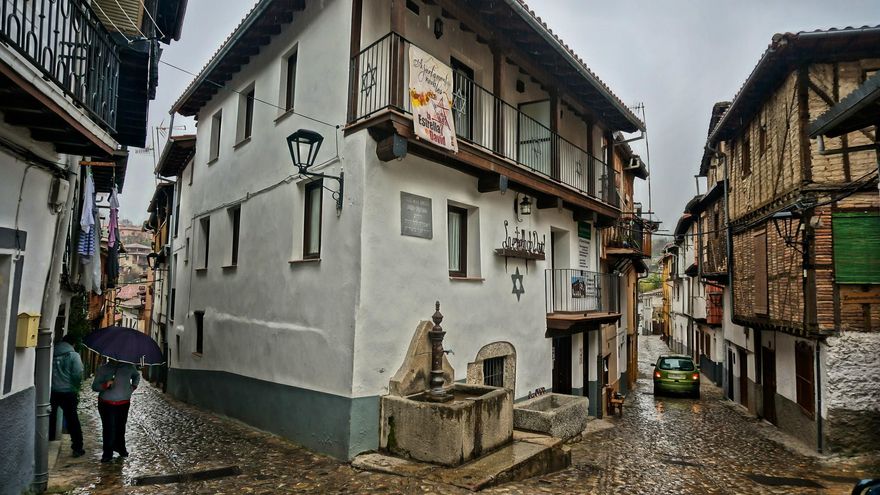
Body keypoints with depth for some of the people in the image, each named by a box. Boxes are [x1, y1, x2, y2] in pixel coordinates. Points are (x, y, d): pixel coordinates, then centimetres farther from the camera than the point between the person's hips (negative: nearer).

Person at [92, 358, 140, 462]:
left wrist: (133, 386, 9)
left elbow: (136, 376, 23)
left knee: (121, 427, 10)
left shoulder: (129, 366, 2)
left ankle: (121, 449, 27)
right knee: (108, 429, -3)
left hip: (123, 404, 2)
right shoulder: (103, 368, -3)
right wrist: (105, 385, -23)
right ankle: (107, 454, 10)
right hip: (106, 404, -2)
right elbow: (94, 386, -4)